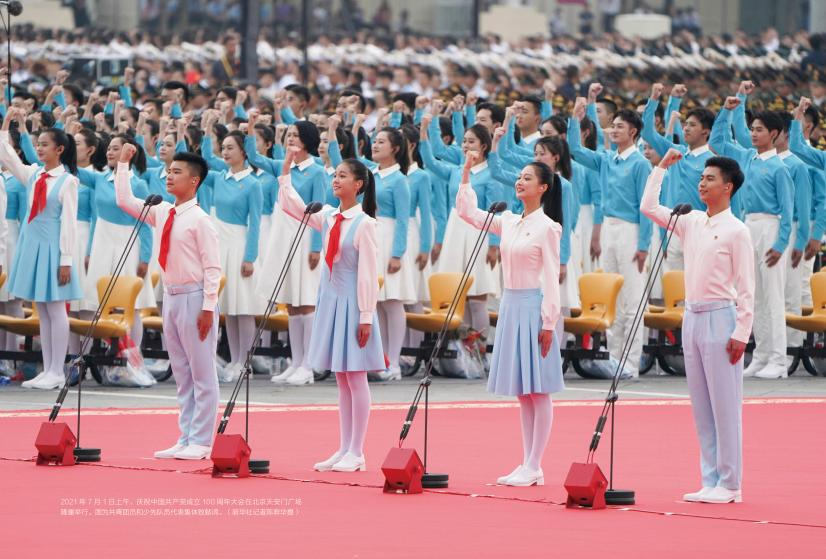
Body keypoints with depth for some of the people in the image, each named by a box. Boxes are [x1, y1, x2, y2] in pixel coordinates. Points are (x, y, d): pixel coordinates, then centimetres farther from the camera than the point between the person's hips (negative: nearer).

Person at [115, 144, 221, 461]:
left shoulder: (199, 220, -12)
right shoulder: (162, 213, 9)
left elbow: (212, 267, -14)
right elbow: (124, 201, 18)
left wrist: (208, 307, -18)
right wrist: (123, 164, 14)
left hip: (193, 297, -8)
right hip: (171, 295, 8)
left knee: (202, 372, -3)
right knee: (181, 373, 12)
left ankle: (200, 443, -1)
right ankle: (186, 439, 17)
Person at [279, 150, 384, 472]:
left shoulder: (364, 224, -11)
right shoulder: (328, 218, 8)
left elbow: (368, 273, -13)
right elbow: (289, 204, 14)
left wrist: (366, 316, -15)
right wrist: (287, 168, 6)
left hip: (352, 302, -7)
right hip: (330, 299, 7)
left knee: (355, 378, -3)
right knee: (341, 379, 10)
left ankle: (356, 453, 0)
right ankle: (344, 449, 14)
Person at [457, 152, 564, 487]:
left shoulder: (547, 227, -8)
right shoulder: (508, 223, 12)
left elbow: (551, 277, -11)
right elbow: (467, 211, 18)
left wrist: (548, 321, -15)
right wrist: (466, 172, 11)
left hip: (534, 307, -7)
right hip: (511, 305, 7)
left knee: (537, 390, -4)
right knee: (522, 392, 9)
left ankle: (534, 467, -3)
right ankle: (527, 465, 12)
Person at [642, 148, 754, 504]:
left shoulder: (736, 231, -7)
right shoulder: (691, 223, 11)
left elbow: (746, 287, -9)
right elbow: (649, 207, 15)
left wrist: (741, 332, -14)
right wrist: (661, 167, 12)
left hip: (720, 318, -7)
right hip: (692, 317, 7)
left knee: (725, 405, -5)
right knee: (701, 405, 8)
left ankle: (729, 485, -3)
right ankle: (710, 481, 12)